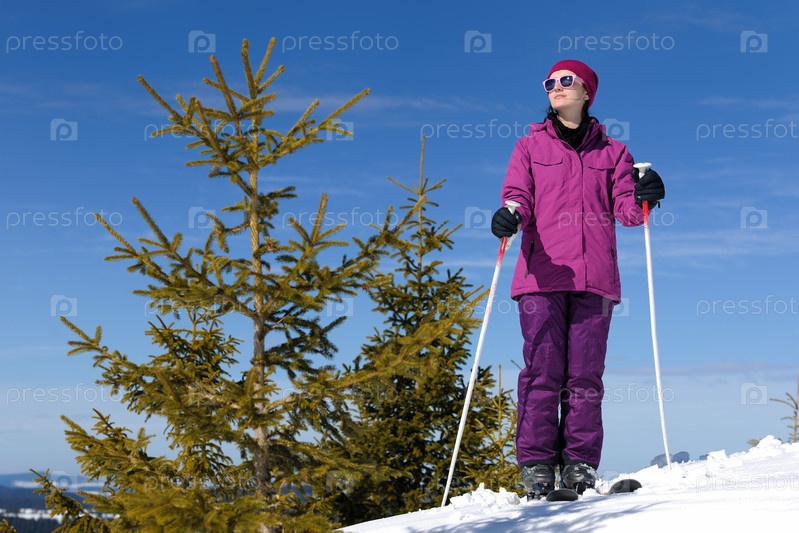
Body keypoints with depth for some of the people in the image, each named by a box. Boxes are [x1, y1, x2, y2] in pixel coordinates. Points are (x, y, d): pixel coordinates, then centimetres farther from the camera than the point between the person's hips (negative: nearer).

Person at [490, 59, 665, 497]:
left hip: (594, 278, 1)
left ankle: (580, 465, 2)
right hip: (542, 273, -1)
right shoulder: (530, 147, 17)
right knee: (542, 370, -7)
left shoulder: (612, 152, 18)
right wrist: (511, 215, -18)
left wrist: (641, 197, -13)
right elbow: (517, 195, 5)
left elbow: (626, 210, 10)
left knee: (585, 375, -3)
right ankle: (536, 465, -3)